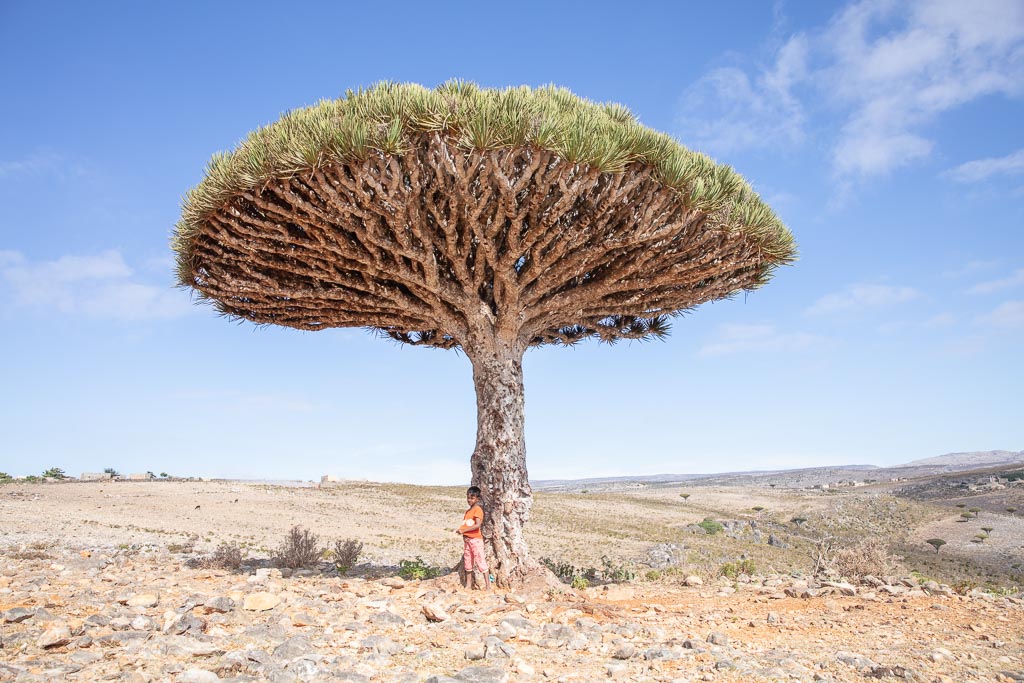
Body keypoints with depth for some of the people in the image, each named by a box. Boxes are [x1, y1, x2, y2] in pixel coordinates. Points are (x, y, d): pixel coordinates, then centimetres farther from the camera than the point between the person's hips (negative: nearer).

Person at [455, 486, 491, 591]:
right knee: (467, 562, 14)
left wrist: (463, 530, -22)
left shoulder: (477, 509, -12)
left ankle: (488, 585, -4)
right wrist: (461, 531, -7)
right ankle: (468, 585, 25)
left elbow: (478, 525, -22)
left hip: (476, 539, -9)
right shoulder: (468, 511, 14)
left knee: (480, 561, -8)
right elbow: (464, 524, 15)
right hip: (467, 539, 9)